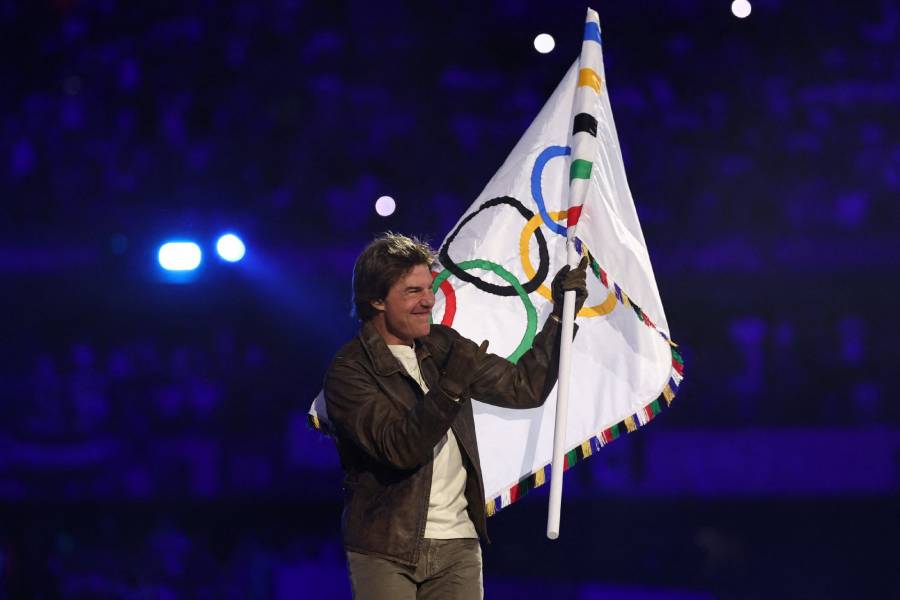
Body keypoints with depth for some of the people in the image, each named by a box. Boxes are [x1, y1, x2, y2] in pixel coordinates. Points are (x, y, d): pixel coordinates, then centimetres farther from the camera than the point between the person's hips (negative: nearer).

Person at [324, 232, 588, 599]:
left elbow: (524, 388, 13)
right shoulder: (349, 370, -8)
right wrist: (450, 388, -30)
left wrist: (561, 314, 6)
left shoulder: (444, 347, 11)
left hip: (458, 543, 5)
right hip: (386, 552, -5)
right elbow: (399, 448, -19)